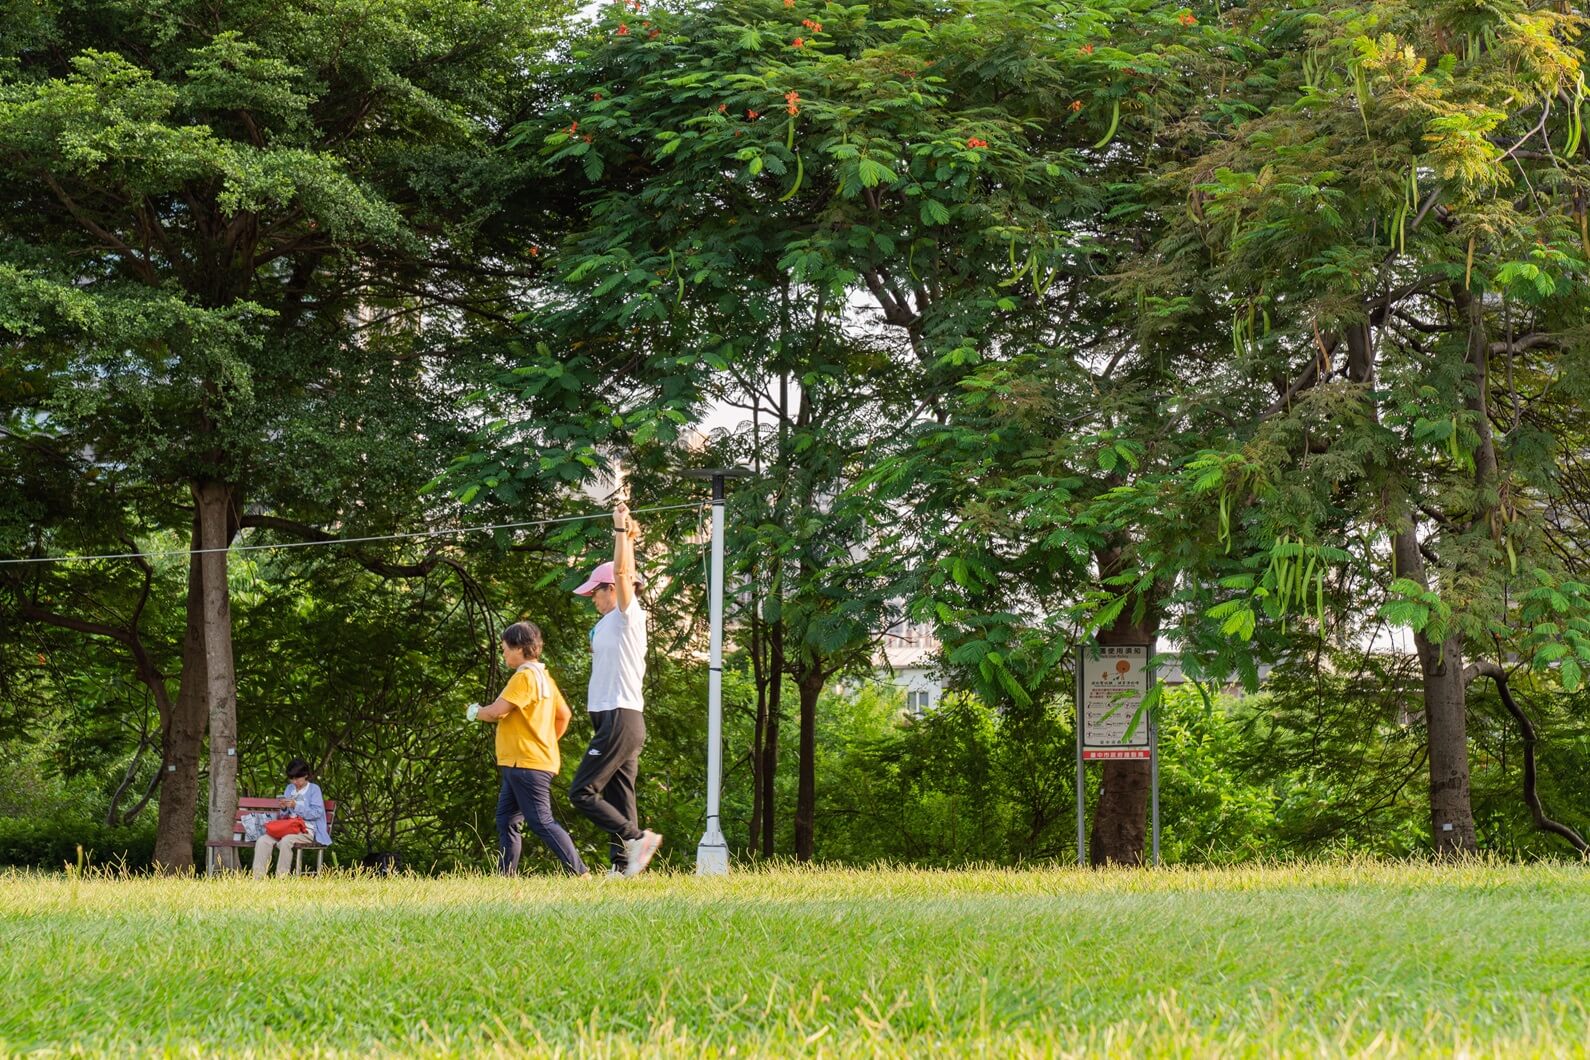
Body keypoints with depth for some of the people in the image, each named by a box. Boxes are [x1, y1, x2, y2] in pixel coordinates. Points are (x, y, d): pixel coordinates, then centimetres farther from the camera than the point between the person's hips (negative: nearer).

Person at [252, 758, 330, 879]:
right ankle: (258, 877, -26)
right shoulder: (290, 788, 18)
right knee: (262, 841, -21)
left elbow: (317, 813, -9)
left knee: (285, 841, -37)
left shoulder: (314, 789, 2)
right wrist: (283, 808, -4)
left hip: (307, 831, -6)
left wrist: (296, 806, -17)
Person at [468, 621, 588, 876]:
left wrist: (475, 712, -1)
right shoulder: (544, 677, 18)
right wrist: (548, 742, 25)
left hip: (527, 764, -11)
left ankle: (579, 873, -13)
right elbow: (564, 715, 23)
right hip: (518, 765, 11)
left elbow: (497, 711, -20)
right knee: (507, 821, 11)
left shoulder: (525, 676, -14)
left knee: (541, 822, -11)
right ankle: (507, 876, 11)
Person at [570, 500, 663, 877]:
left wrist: (621, 530, -19)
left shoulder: (628, 617, -8)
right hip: (619, 720, 10)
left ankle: (637, 837, -15)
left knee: (582, 792, -13)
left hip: (620, 718, -10)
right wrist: (627, 537, 26)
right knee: (617, 797, 7)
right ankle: (623, 866, 6)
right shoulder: (608, 623, 16)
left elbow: (623, 573, -20)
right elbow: (624, 574, 28)